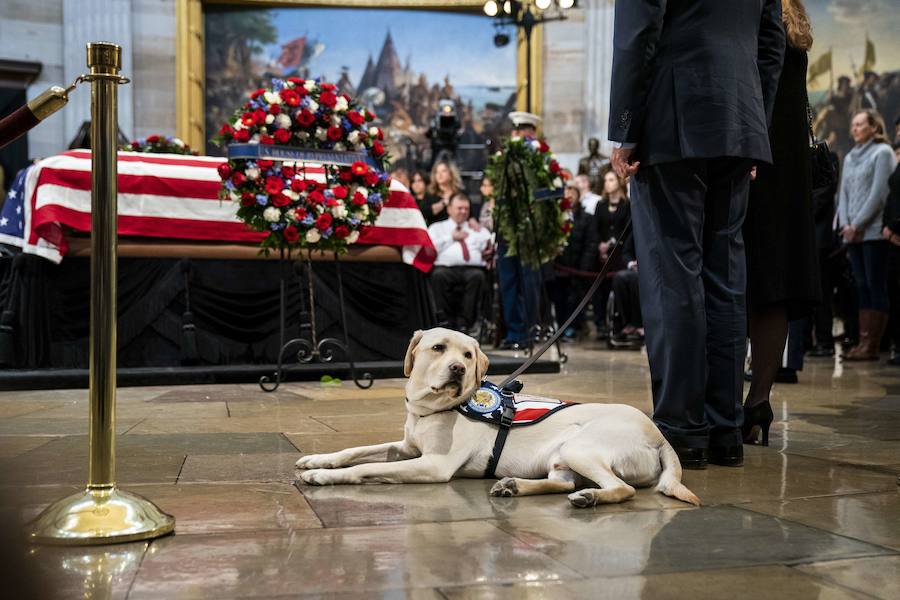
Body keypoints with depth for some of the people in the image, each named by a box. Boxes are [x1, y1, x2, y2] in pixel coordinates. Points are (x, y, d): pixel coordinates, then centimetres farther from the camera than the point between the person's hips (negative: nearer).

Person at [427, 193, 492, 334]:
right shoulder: (437, 228, 26)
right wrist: (451, 237, 9)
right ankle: (449, 321, -27)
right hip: (446, 268, -1)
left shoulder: (478, 230, 31)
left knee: (477, 276, -35)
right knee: (438, 275, -36)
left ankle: (465, 323, -31)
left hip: (473, 268, 1)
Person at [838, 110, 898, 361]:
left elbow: (879, 194, -9)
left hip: (874, 231, -6)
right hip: (852, 234, 6)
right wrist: (845, 224, 2)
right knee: (862, 286, 4)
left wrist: (857, 225, -12)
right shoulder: (850, 157, 19)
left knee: (876, 286, -7)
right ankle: (862, 341, 4)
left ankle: (872, 345, -9)